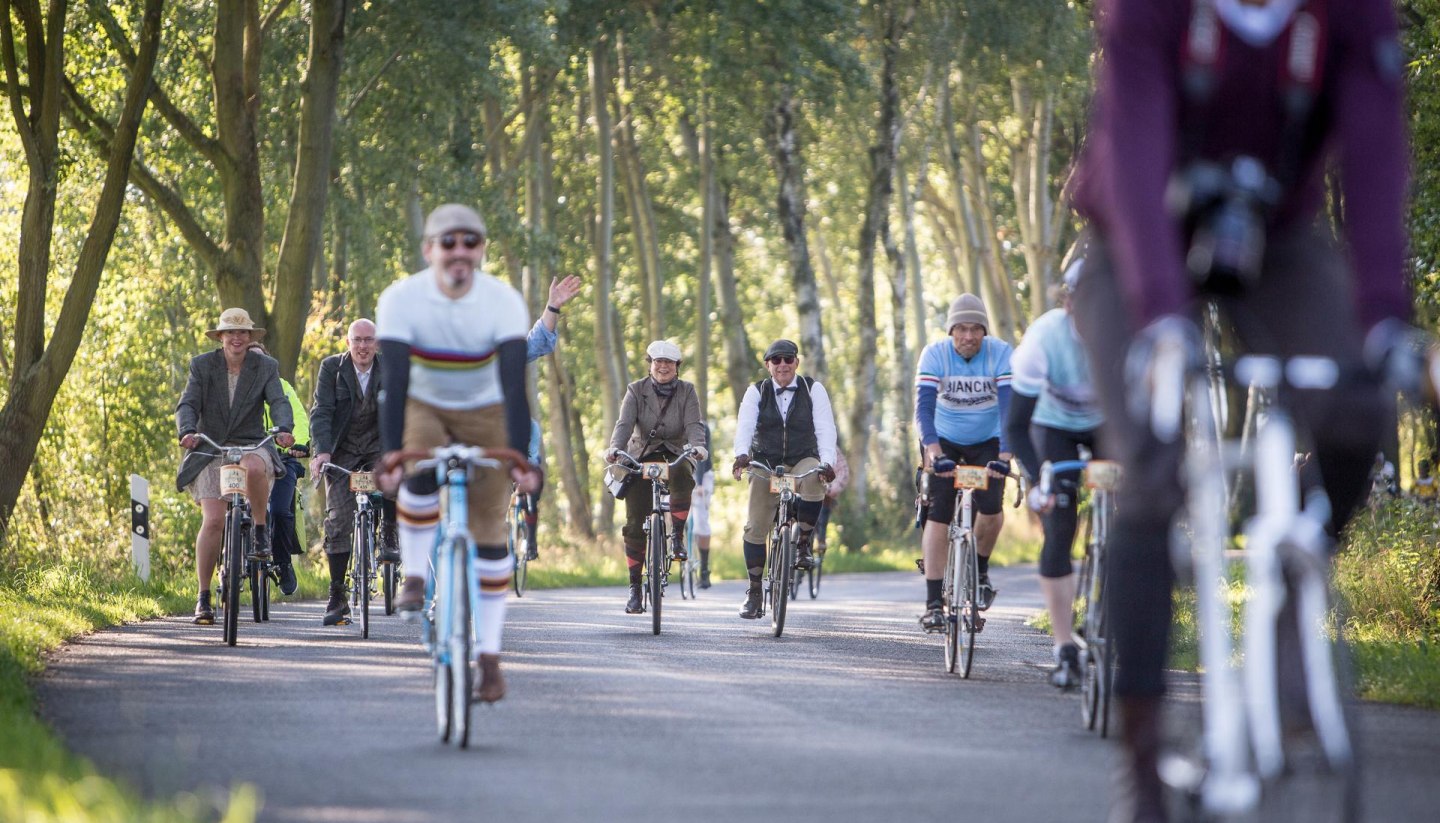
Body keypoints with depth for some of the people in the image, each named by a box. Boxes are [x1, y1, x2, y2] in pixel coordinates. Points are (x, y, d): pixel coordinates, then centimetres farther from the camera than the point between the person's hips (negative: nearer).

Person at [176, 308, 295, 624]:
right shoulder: (202, 365, 3)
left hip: (251, 446, 0)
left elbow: (278, 402, -10)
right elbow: (187, 405, -8)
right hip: (210, 451, 0)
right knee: (213, 521, -14)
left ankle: (260, 528, -12)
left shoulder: (266, 367, 4)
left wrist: (284, 429, -31)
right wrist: (187, 431, -29)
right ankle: (203, 597, -3)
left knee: (254, 467, -39)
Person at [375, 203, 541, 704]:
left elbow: (514, 382, -30)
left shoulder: (504, 302, -23)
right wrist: (390, 453, -41)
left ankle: (489, 656, 1)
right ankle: (415, 578, -12)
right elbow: (394, 380, -31)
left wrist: (520, 456, -39)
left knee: (489, 530, -5)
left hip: (483, 413, 1)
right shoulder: (401, 299, -24)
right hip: (422, 408, -1)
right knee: (419, 474, -34)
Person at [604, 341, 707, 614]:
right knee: (635, 524, -7)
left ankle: (677, 536, -20)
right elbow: (625, 423, -16)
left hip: (675, 456, 0)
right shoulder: (636, 391, -2)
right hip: (641, 457, 0)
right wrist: (615, 448, -36)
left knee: (683, 478, -38)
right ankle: (634, 587, 0)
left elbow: (693, 424, -14)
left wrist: (698, 446, -36)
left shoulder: (687, 391, 0)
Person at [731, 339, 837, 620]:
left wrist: (827, 462, -29)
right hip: (765, 464, 1)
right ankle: (753, 591, 4)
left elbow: (825, 428, -12)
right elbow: (745, 426, -13)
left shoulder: (813, 390, -1)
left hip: (803, 461, -1)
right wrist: (741, 454, -35)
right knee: (755, 526, -7)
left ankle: (803, 544, -19)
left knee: (813, 480, -37)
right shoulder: (756, 393, 1)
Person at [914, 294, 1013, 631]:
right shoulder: (934, 354, -18)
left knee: (990, 508, -20)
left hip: (987, 442, 0)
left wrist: (1006, 451, -41)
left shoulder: (1001, 354, -19)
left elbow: (1010, 404, -27)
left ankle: (980, 569, 9)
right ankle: (933, 602, -12)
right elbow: (924, 403, -28)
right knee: (938, 514, -13)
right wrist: (931, 446, -44)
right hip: (944, 441, 0)